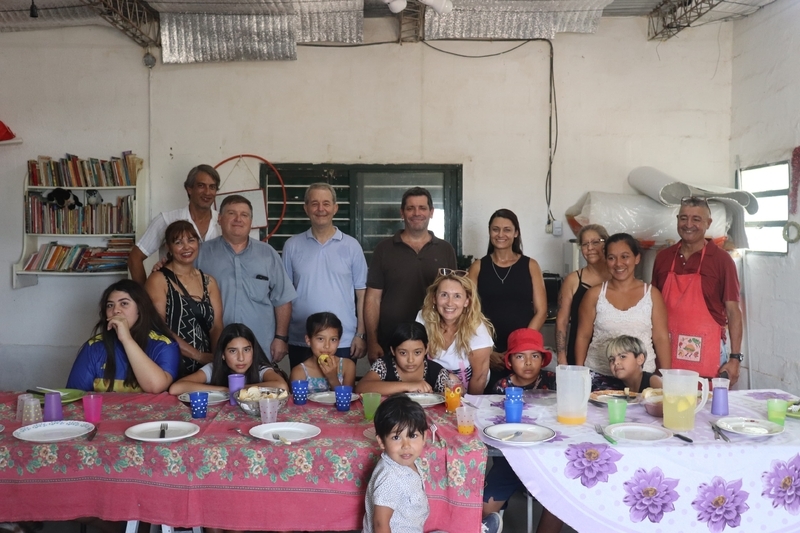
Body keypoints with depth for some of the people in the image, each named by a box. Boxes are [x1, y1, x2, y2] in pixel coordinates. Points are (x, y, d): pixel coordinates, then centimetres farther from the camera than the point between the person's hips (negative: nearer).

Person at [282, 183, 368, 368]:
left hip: (344, 342, -1)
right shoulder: (292, 246, 3)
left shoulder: (352, 246, 0)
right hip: (300, 341, 1)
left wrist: (361, 334, -2)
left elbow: (362, 292, 2)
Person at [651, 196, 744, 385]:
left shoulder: (721, 259, -3)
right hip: (668, 353, 3)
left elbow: (733, 310, -3)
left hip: (707, 355, -3)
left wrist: (735, 357, -9)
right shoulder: (663, 257, 7)